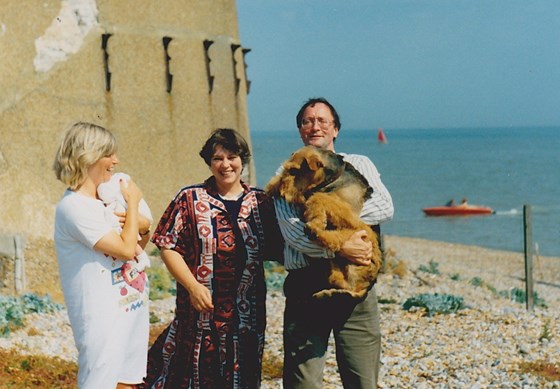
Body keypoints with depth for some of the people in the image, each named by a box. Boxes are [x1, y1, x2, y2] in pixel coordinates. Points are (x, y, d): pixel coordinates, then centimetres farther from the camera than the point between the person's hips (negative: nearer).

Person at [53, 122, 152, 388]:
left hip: (131, 313, 9)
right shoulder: (73, 207, -16)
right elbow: (126, 249, -19)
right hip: (102, 319, -9)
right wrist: (133, 202, -7)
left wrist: (142, 226, -3)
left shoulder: (103, 201, 12)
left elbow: (139, 243, 20)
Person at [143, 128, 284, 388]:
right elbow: (168, 247, -4)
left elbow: (275, 250, 10)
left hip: (247, 317, 3)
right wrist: (193, 286, -14)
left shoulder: (261, 203, 7)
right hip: (200, 313, -3)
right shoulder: (189, 199, 0)